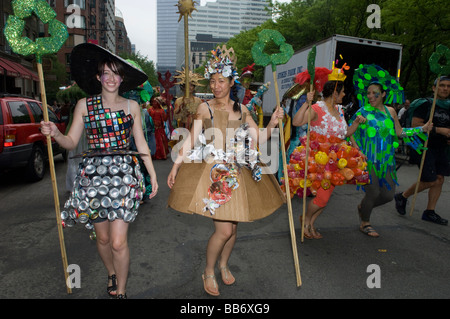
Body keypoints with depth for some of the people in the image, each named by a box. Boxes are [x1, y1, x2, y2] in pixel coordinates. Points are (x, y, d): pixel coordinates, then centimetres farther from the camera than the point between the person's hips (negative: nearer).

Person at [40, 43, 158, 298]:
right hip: (93, 173, 1)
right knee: (103, 238, 12)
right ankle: (112, 274, 42)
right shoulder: (84, 105, 6)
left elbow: (141, 143, 9)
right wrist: (55, 133, -16)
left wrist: (153, 174, 7)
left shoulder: (132, 106, 7)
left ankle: (121, 291, 17)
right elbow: (71, 142, 5)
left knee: (118, 241, -6)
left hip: (123, 173, -1)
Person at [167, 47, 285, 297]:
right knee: (224, 229, -8)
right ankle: (209, 272, 19)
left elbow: (260, 139, 8)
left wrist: (272, 123, -8)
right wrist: (175, 166, -11)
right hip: (213, 173, -4)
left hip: (237, 173, 4)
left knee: (233, 226, 12)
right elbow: (191, 140, -4)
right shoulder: (205, 108, 0)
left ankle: (223, 265, 39)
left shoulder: (241, 110, 9)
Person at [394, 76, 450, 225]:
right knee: (431, 181, -9)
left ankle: (430, 212, 14)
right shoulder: (426, 104, -5)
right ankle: (402, 196, 13)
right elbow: (415, 125, -16)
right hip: (424, 146, -7)